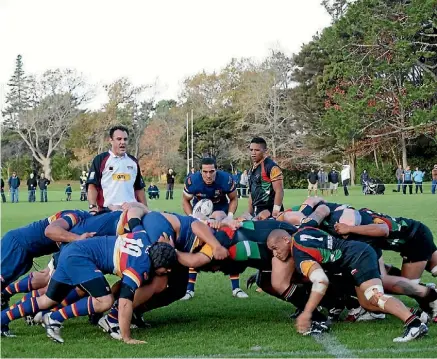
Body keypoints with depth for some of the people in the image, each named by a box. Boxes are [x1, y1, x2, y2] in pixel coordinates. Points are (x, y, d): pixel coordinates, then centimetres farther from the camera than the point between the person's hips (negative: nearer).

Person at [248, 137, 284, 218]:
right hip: (256, 213, 9)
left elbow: (279, 191, -16)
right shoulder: (252, 169, 16)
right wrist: (249, 213, 20)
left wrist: (275, 212, -22)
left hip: (269, 212, -9)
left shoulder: (271, 167, -11)